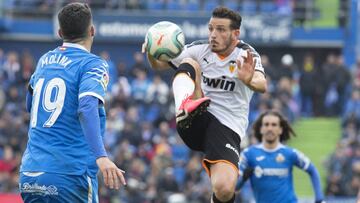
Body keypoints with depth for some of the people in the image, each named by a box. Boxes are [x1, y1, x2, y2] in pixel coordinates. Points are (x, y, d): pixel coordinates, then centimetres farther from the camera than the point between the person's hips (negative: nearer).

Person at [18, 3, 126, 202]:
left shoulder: (44, 61, 15)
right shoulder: (93, 64, -4)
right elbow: (87, 108, -22)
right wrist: (101, 156, -32)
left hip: (29, 174, 6)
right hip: (70, 176, -6)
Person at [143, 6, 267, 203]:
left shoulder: (246, 55, -3)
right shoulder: (200, 49, 8)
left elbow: (262, 86, -22)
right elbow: (159, 64, 13)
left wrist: (249, 81, -47)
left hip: (227, 128, -2)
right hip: (195, 124, 2)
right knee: (188, 65, -19)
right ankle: (185, 110, -49)